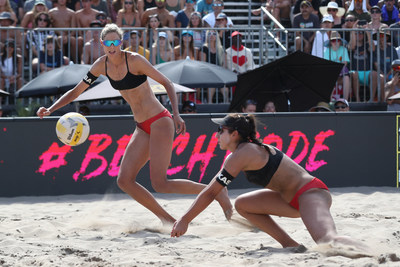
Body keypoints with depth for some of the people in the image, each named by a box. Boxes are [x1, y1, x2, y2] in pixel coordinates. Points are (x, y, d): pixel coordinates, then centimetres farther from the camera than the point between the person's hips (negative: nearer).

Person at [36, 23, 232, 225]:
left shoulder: (134, 60, -15)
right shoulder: (101, 65, 3)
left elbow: (167, 83, -10)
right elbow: (76, 91, 11)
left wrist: (176, 115, -20)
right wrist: (50, 110, -1)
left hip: (160, 122, -7)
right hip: (142, 128, 7)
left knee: (159, 184, -15)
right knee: (124, 180, -1)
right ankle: (167, 220, 8)